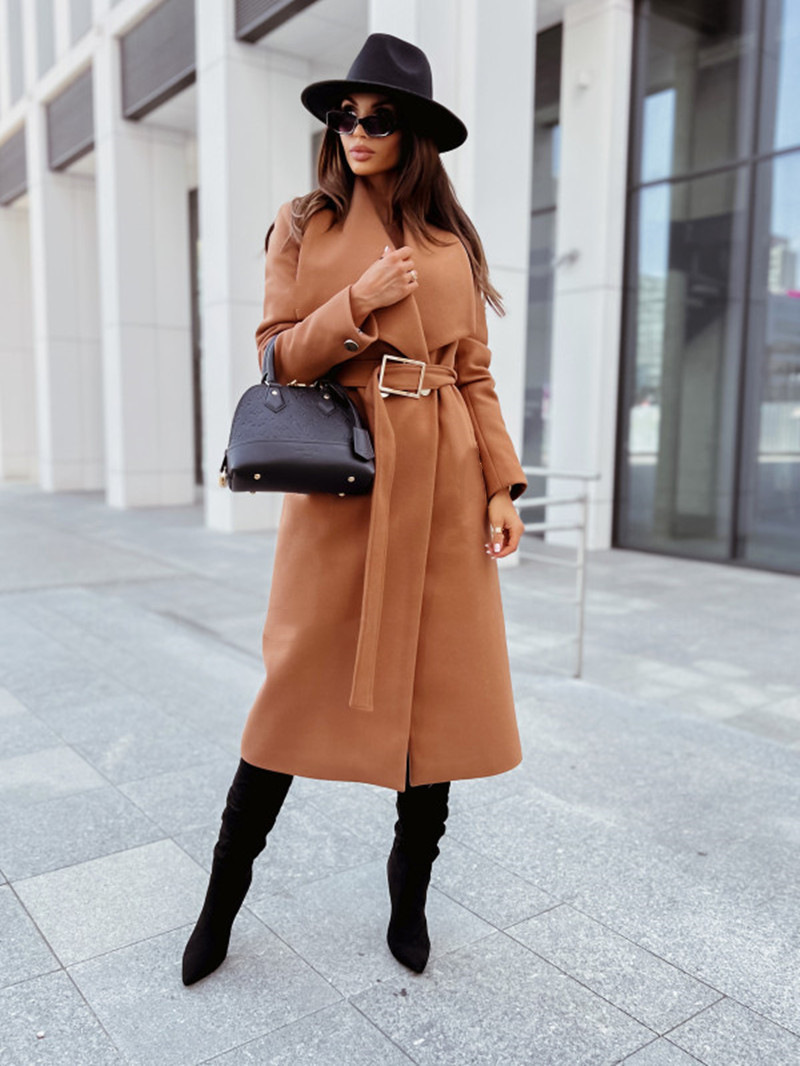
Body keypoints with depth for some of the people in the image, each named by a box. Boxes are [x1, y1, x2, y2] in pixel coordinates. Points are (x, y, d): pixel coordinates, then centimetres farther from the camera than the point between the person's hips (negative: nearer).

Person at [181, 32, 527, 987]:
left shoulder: (451, 240, 13)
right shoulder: (304, 226, 8)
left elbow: (475, 372, 10)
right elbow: (279, 357, 2)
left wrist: (502, 485, 1)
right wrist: (359, 302, -13)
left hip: (441, 481, 3)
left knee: (440, 681, 5)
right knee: (305, 683, 1)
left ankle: (410, 887, 26)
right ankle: (224, 897, 21)